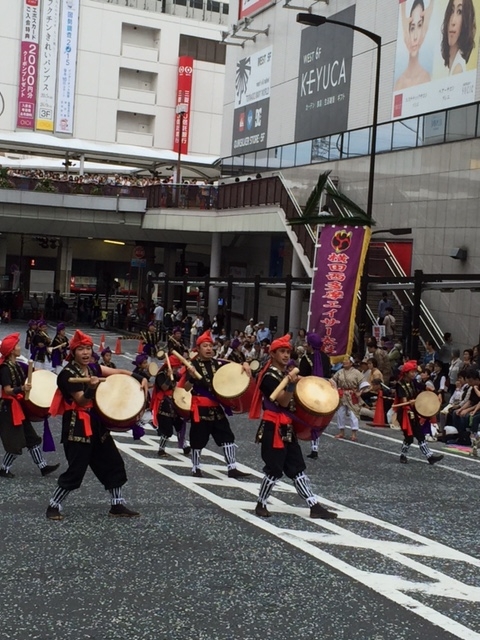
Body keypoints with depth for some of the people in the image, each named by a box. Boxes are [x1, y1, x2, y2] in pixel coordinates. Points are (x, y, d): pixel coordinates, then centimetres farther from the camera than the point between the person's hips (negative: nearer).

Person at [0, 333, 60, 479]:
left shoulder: (17, 366, 8)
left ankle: (42, 466, 16)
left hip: (20, 407, 9)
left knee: (31, 438, 11)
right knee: (15, 442, -2)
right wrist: (22, 389, -41)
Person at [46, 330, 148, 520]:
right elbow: (81, 400, -20)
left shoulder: (93, 368, 8)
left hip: (96, 424, 8)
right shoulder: (67, 374, -14)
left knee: (113, 463, 9)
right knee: (76, 470, -9)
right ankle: (54, 505, 7)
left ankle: (117, 505, 19)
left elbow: (119, 372, 7)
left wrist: (141, 379, -7)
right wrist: (92, 388, -39)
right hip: (77, 427, -8)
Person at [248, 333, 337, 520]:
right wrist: (291, 384, -32)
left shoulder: (287, 373, 13)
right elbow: (283, 401, -20)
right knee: (274, 469, -4)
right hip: (273, 428, -9)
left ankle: (314, 506, 9)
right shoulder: (269, 377, -13)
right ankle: (260, 505, 12)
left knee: (297, 468, 8)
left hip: (287, 427, 9)